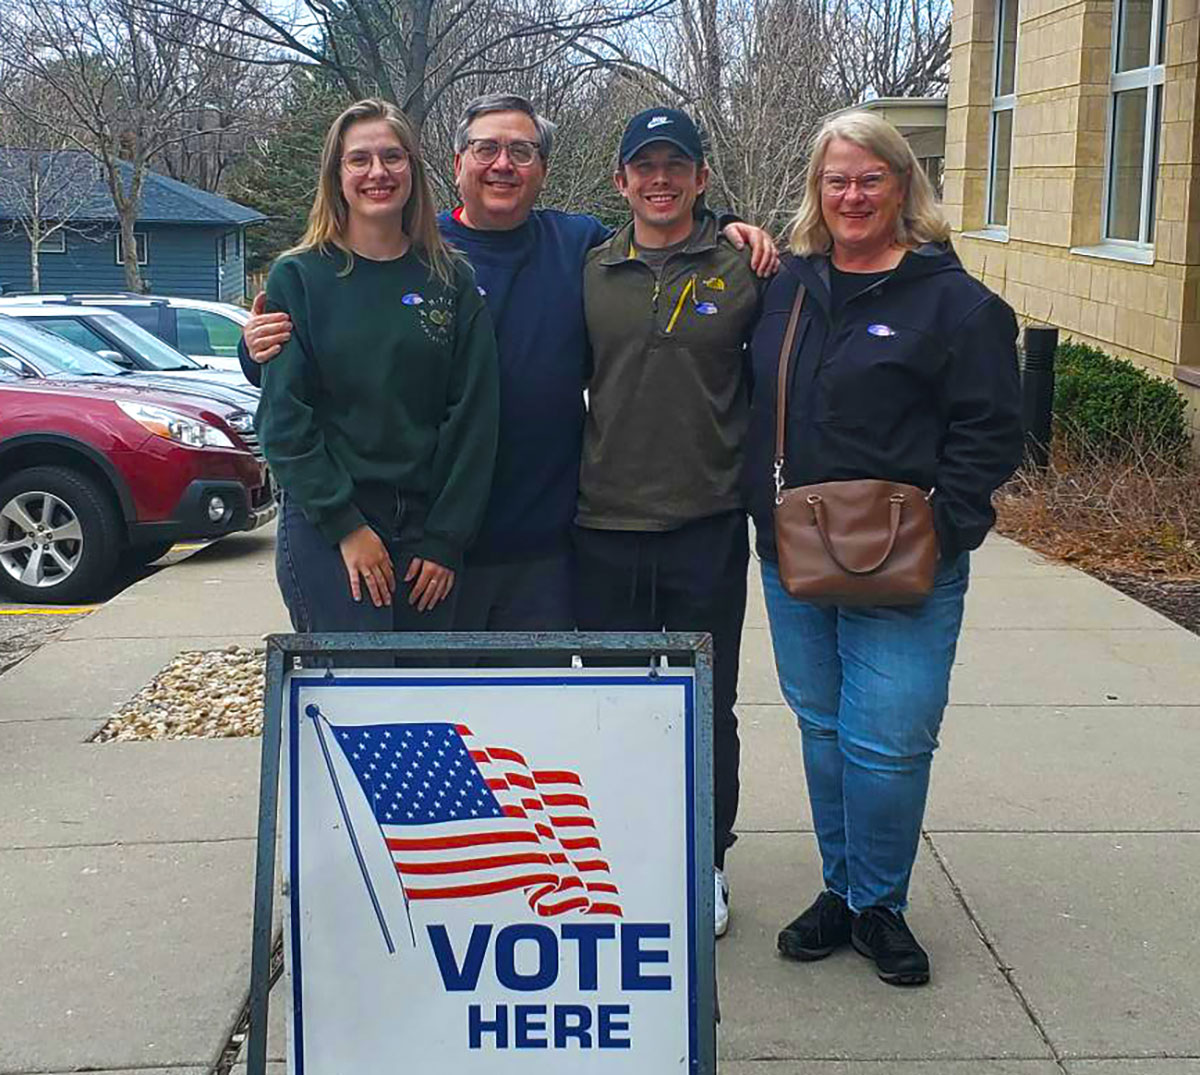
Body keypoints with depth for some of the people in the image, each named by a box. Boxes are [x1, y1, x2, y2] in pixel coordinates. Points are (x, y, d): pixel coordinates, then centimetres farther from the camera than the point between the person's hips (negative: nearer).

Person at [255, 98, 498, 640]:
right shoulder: (299, 277, 0)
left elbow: (473, 417, 3)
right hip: (324, 530, -2)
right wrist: (345, 526, -12)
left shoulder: (452, 280, 6)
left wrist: (446, 539, -4)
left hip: (427, 532, 3)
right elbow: (283, 417, -5)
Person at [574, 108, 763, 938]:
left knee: (707, 711, 9)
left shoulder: (744, 269, 0)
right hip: (605, 528, 2)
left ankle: (704, 865, 26)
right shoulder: (589, 272, 6)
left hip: (708, 528, -2)